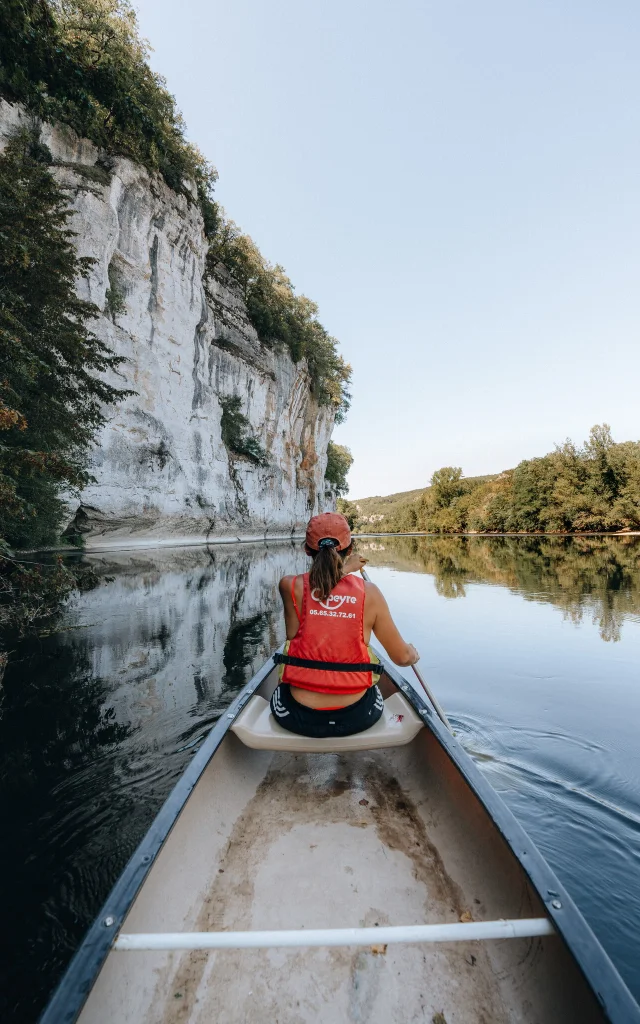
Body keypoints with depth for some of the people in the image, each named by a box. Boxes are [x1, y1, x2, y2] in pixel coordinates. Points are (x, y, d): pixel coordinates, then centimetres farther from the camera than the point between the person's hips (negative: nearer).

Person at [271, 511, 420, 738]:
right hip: (358, 718, 1)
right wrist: (413, 653, 20)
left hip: (298, 718, 0)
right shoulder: (369, 593, -12)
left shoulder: (289, 587, -11)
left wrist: (343, 569, 27)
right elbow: (402, 657, -2)